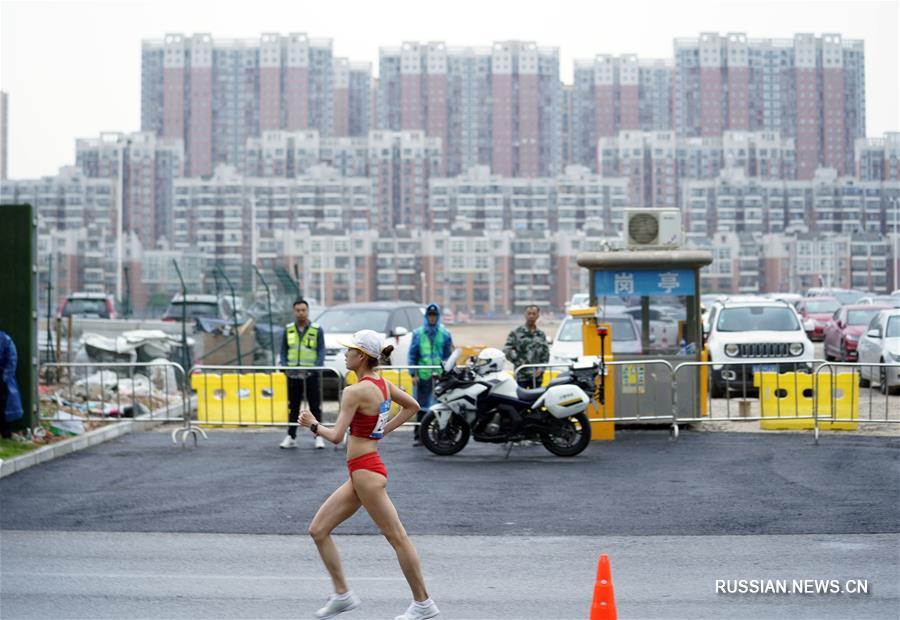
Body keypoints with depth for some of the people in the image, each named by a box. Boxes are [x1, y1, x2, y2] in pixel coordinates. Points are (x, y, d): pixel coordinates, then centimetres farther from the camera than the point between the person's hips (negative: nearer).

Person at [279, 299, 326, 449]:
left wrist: (316, 367, -17)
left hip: (311, 374, -3)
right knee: (293, 407, 8)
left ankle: (318, 437, 7)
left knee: (315, 406, 0)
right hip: (293, 374, 3)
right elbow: (283, 351, 11)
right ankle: (291, 437, 15)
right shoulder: (288, 329, 8)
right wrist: (284, 366, -4)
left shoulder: (317, 330, 0)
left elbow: (321, 351, -3)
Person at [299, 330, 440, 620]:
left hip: (365, 471, -10)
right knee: (318, 530, 10)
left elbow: (336, 436, -22)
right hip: (360, 474, 10)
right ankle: (342, 594, 15)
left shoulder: (355, 391, -18)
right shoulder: (382, 383, 8)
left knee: (396, 537, 1)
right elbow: (412, 406, 21)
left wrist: (313, 424, -4)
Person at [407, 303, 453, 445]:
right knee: (421, 406, 3)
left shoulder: (445, 334, 8)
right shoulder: (418, 333, 8)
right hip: (423, 374, 0)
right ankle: (418, 435, 8)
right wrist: (413, 374, -1)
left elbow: (449, 354, 11)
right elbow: (412, 354, 7)